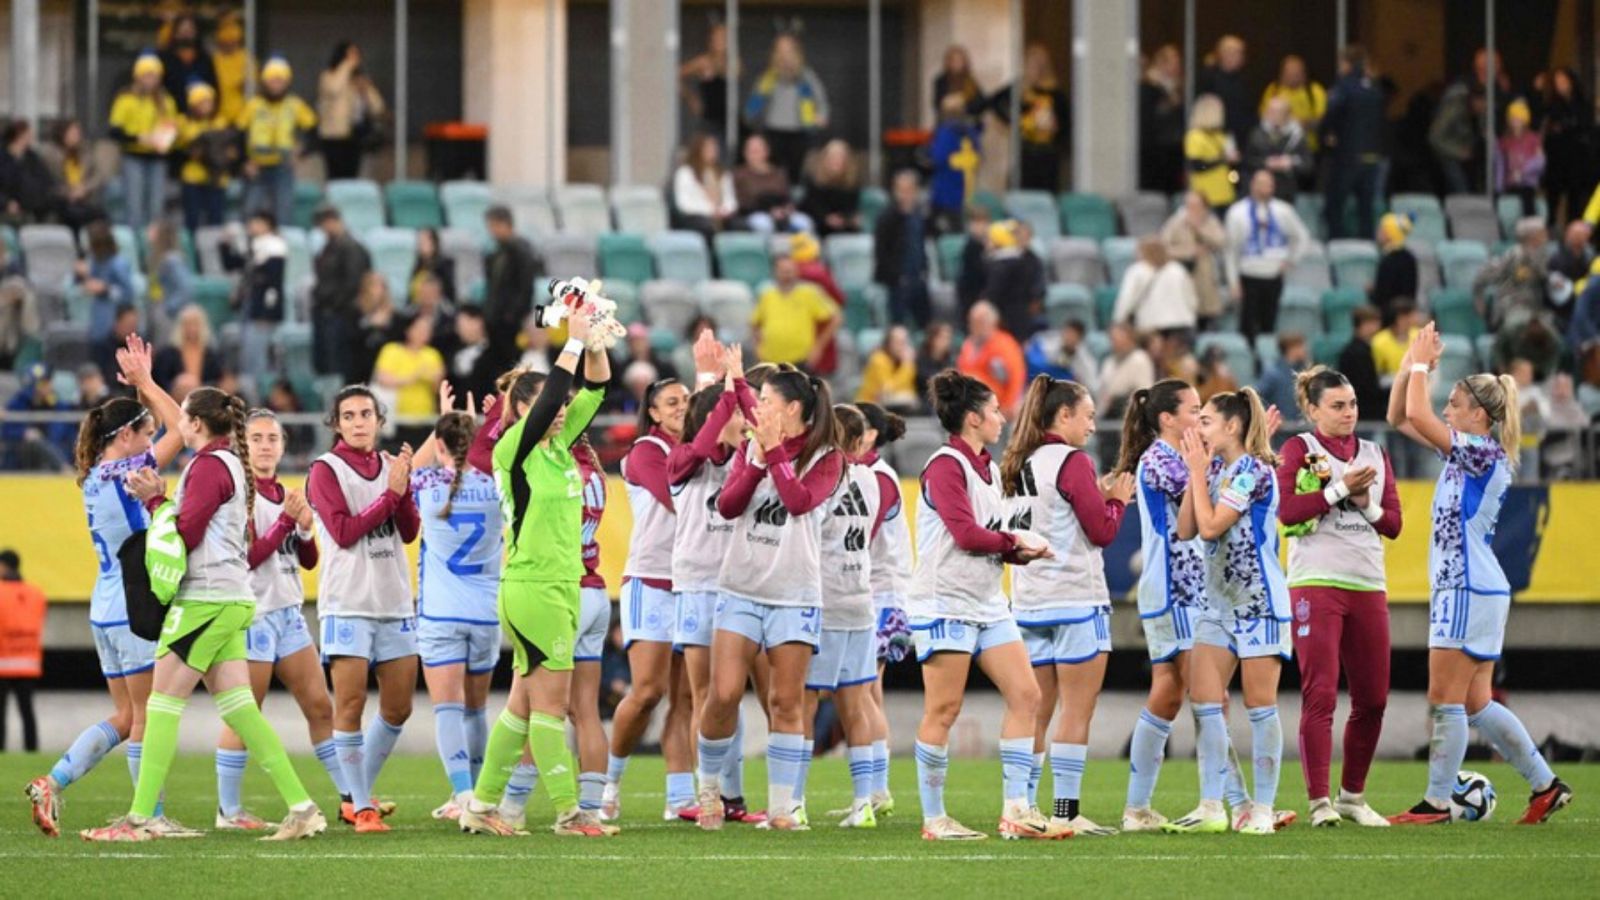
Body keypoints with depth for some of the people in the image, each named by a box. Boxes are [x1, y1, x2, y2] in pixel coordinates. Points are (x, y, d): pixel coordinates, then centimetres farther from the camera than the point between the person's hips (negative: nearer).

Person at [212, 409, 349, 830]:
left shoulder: (282, 493, 14)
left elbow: (308, 560, 14)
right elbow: (250, 556, -17)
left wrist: (305, 528, -4)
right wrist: (286, 519, -21)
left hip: (288, 613, 8)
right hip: (253, 615, -8)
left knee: (320, 706, 8)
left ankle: (351, 797, 14)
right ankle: (228, 810, 1)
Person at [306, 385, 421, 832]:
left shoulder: (388, 467, 12)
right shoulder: (325, 470, -2)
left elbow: (409, 531, 4)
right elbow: (344, 531, -12)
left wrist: (405, 486, -10)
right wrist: (390, 493, -12)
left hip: (395, 602, 6)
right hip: (348, 604, -6)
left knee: (398, 708, 7)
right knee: (350, 705, -9)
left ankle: (357, 795, 20)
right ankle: (361, 807, -3)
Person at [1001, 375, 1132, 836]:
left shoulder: (1017, 466, 11)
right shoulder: (1072, 462, -11)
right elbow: (1102, 531, -11)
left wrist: (1099, 498, 13)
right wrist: (1117, 500, 6)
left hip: (1029, 603, 7)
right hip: (1076, 601, -7)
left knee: (1037, 712, 10)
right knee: (1077, 712, -3)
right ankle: (1066, 812, -6)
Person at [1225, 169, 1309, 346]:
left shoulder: (1282, 211, 1)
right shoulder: (1238, 212, -5)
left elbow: (1301, 237, 17)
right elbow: (1232, 249, -2)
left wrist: (1290, 261, 8)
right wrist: (1233, 282, -5)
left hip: (1274, 277, 2)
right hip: (1249, 277, -2)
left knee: (1269, 325, 8)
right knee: (1248, 327, -5)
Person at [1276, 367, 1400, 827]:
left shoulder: (1375, 455, 15)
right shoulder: (1300, 448, 2)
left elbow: (1393, 524, 11)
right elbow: (1286, 508, -12)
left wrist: (1366, 504, -7)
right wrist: (1340, 488, -13)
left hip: (1368, 586, 5)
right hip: (1315, 583, -5)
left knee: (1372, 699, 6)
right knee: (1320, 695, -10)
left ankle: (1353, 796, 20)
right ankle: (1320, 802, -9)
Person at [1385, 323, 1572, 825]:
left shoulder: (1486, 453, -13)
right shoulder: (1465, 452, 13)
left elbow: (1417, 415, -21)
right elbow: (1400, 419, 20)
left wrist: (1422, 365, -8)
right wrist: (1410, 367, 8)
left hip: (1471, 592, -10)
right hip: (1461, 590, 10)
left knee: (1446, 701, -5)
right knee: (1475, 704, 10)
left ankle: (1436, 803, -1)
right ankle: (1546, 786, 14)